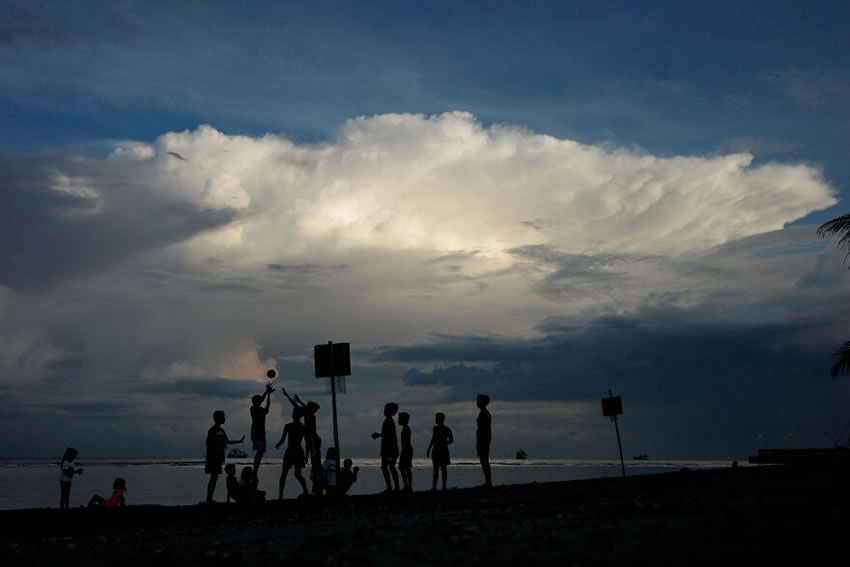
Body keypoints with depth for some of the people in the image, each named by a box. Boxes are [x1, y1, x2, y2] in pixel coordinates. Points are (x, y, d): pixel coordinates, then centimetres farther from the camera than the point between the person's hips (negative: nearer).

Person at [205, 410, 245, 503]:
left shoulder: (221, 430, 17)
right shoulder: (212, 430, -10)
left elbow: (226, 441, 24)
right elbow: (208, 443, -15)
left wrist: (239, 441, 25)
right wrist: (222, 444, -21)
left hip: (218, 458, 8)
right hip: (213, 457, -8)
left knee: (215, 477, 7)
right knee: (213, 477, -11)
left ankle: (210, 499, 9)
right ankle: (209, 498, -10)